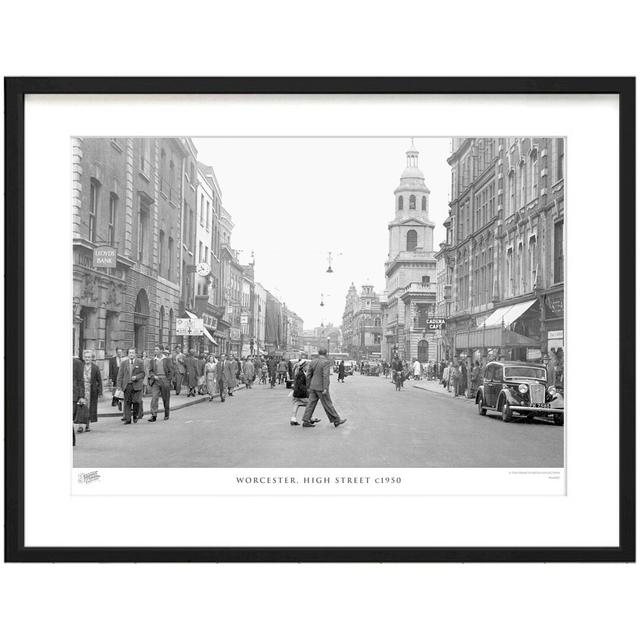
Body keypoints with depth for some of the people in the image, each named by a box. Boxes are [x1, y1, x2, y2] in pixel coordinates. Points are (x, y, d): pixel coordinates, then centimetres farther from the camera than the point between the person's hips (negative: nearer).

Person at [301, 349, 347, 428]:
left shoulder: (312, 362, 7)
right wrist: (325, 389, -22)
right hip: (321, 388, -6)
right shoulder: (326, 362, -12)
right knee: (328, 404, 1)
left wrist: (308, 387, 16)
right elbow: (325, 376, -20)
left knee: (311, 403, 7)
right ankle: (336, 420, 10)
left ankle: (306, 421, 4)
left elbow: (308, 376, 9)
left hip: (313, 387, 6)